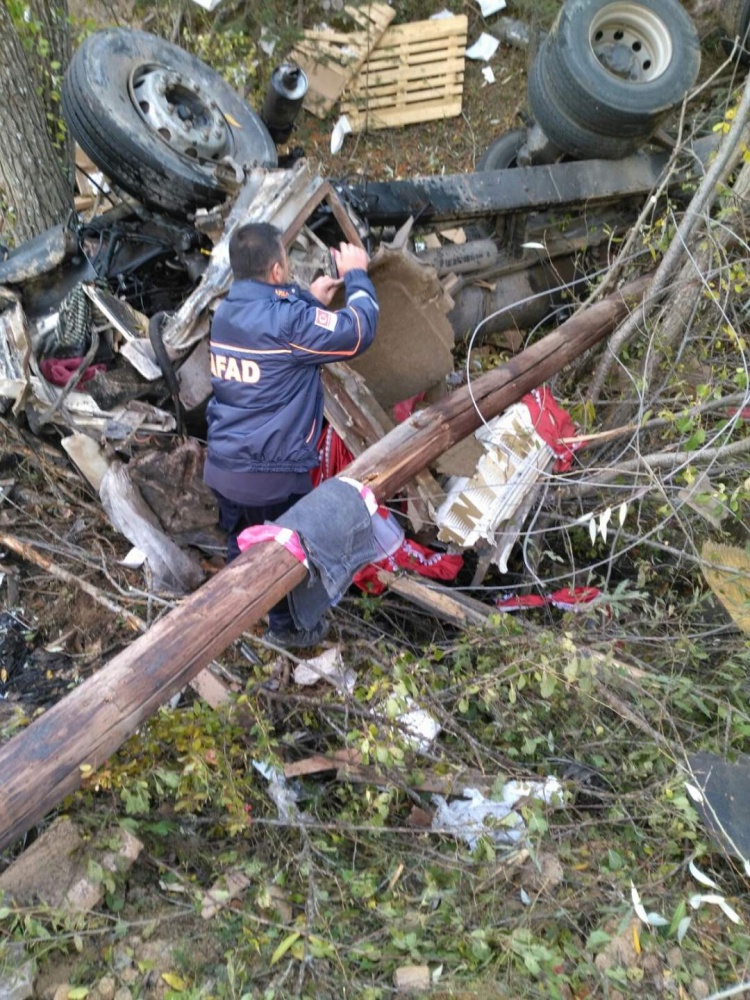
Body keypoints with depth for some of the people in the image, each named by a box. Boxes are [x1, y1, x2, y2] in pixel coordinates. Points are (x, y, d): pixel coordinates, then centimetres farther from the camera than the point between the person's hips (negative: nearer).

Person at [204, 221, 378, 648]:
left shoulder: (227, 313, 5)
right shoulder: (288, 320, -22)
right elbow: (358, 331, -16)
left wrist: (310, 300, 14)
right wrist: (357, 275, -1)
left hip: (223, 464, 8)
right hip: (271, 472, -8)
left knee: (241, 544, 26)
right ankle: (287, 626, 35)